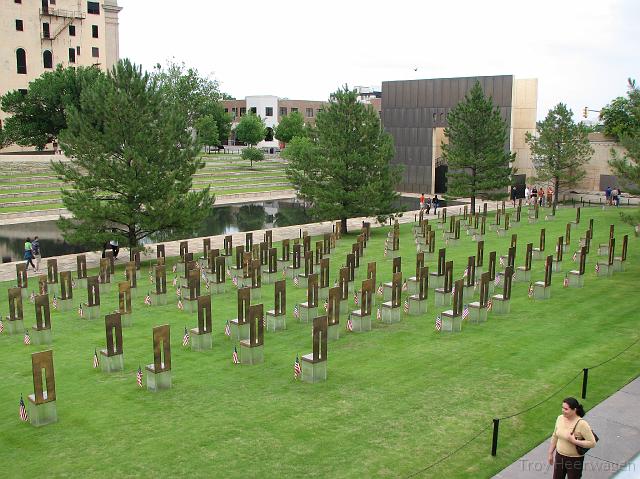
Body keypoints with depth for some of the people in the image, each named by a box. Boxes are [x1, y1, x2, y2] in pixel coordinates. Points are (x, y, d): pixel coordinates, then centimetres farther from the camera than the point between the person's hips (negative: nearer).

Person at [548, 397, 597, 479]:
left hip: (575, 460, -5)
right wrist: (550, 453, 12)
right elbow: (555, 436, 7)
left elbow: (592, 443, -20)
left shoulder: (582, 424, -23)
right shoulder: (560, 418, -6)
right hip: (559, 456, 5)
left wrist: (574, 441, -28)